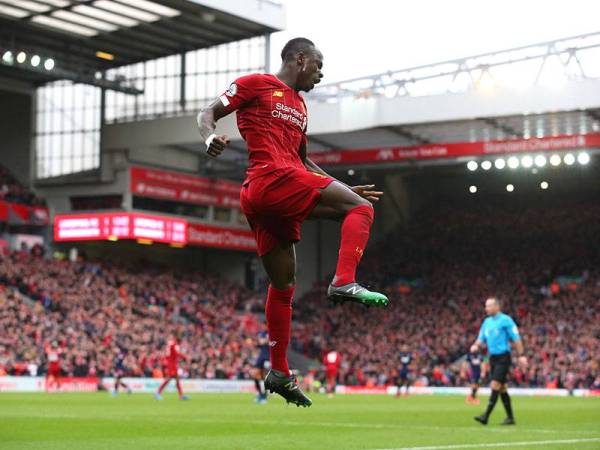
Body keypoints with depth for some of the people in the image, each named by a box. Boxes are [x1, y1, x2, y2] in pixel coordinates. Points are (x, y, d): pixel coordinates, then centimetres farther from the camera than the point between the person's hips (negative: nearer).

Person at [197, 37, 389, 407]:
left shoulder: (300, 106, 30)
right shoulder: (256, 84, 6)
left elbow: (303, 161, 36)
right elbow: (208, 113, 2)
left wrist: (344, 189, 30)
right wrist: (210, 136, -21)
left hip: (258, 198, 9)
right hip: (274, 179, -9)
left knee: (283, 284, 11)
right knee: (361, 209, -13)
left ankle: (279, 372, 15)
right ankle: (344, 282, -29)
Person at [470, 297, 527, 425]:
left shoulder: (505, 320, -8)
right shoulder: (487, 322, 13)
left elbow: (516, 338, -9)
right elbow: (481, 339, 17)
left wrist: (521, 355, -13)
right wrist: (476, 346, -5)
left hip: (503, 358, -8)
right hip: (493, 358, 8)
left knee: (495, 385, -14)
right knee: (502, 388, 10)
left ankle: (486, 416, -18)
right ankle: (510, 417, 16)